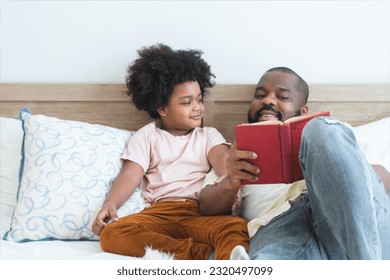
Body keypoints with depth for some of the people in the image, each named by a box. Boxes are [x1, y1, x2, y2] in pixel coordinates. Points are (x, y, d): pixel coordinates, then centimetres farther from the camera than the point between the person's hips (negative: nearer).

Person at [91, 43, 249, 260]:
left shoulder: (209, 135, 22)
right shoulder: (147, 135, 19)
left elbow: (222, 158, 0)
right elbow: (131, 175, 5)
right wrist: (110, 205, -16)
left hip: (201, 212, 1)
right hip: (159, 212, 0)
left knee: (237, 228, -32)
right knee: (112, 234, -32)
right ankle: (205, 254, -39)